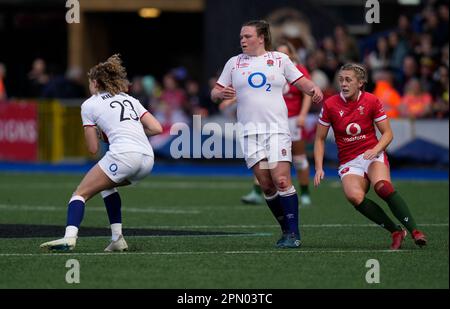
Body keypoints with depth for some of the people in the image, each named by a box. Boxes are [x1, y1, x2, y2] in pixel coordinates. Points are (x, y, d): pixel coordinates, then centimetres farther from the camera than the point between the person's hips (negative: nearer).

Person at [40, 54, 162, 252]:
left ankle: (69, 237, -25)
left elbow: (93, 149, 10)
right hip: (147, 159, 6)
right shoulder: (129, 99, 26)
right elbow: (156, 128, 16)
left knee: (81, 193, 0)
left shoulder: (89, 105, 11)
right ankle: (117, 239, 19)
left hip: (123, 154, -6)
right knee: (106, 184, 30)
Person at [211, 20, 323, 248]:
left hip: (277, 129, -2)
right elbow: (215, 93, 15)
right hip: (250, 132, 2)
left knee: (281, 180, -14)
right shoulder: (234, 63, 13)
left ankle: (293, 233, -10)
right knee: (266, 185, -2)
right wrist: (221, 94, -8)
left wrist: (314, 89, -11)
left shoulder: (280, 59, 9)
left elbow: (301, 82, 11)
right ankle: (286, 230, 10)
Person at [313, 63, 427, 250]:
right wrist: (319, 168, -2)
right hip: (348, 163, 1)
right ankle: (396, 232, -22)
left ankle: (414, 230, -31)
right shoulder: (330, 105, -1)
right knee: (354, 196, -32)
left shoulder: (371, 101, -2)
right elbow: (320, 139, 8)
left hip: (372, 156, -1)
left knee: (382, 186, -35)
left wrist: (375, 150, -16)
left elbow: (387, 133, 3)